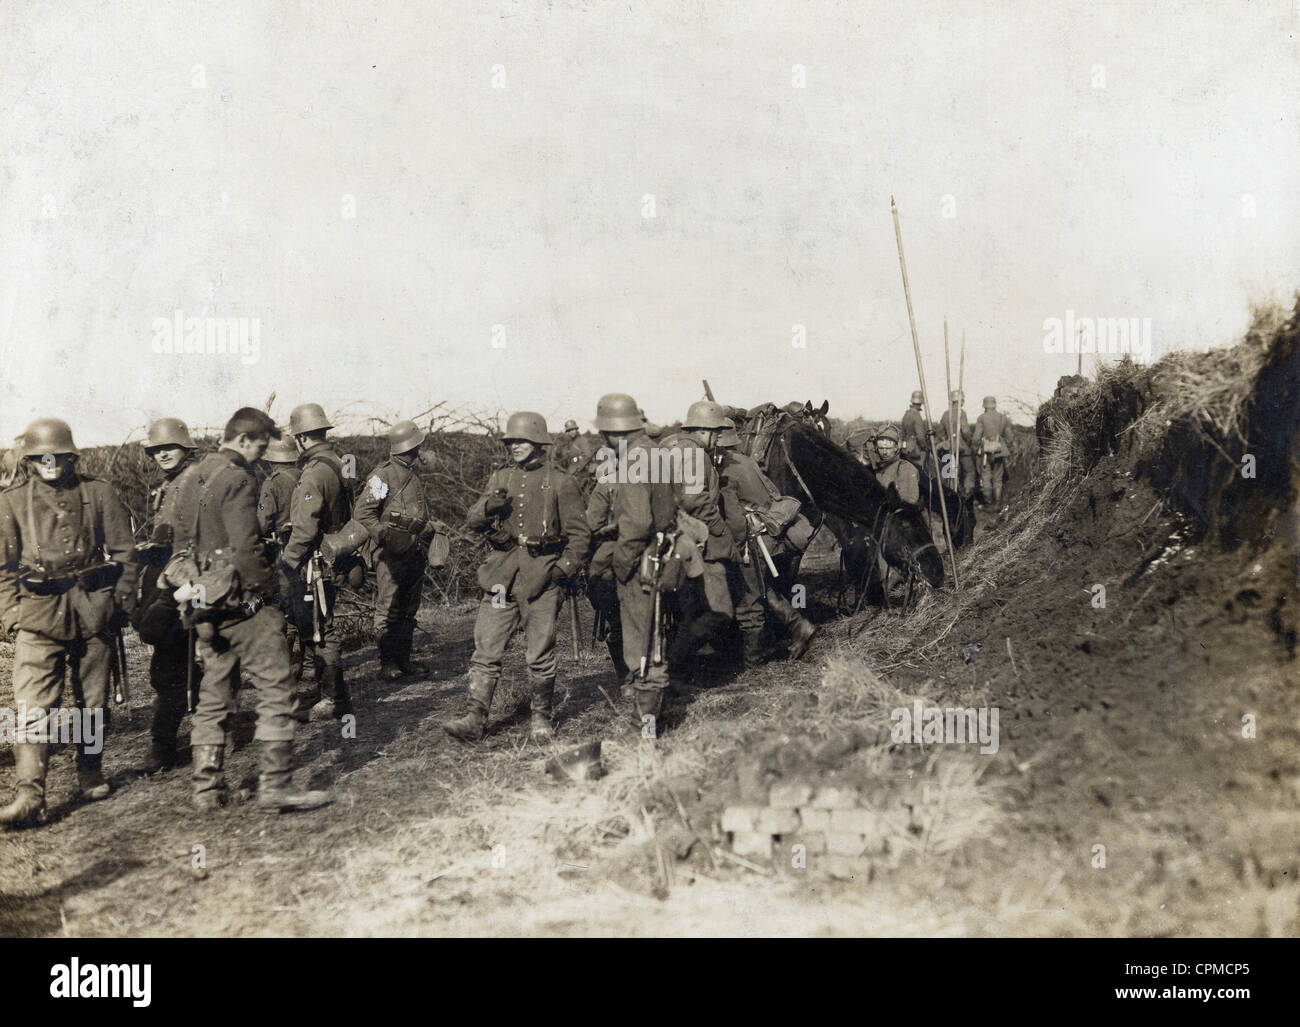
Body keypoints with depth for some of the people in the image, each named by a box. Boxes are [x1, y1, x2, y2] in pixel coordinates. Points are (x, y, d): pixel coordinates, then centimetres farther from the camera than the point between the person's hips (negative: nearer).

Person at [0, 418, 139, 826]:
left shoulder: (98, 493, 6)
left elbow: (124, 551, 9)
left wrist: (121, 601, 2)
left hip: (94, 611, 1)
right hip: (38, 614, -1)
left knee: (93, 701, 10)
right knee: (33, 705, -11)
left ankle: (91, 777, 26)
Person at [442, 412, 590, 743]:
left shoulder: (559, 482, 3)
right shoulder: (499, 478, 15)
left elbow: (579, 532, 4)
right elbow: (472, 521, 10)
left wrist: (566, 567, -9)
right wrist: (488, 507, -12)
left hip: (542, 575, -3)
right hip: (502, 573, 3)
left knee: (540, 654, 1)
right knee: (486, 648, -3)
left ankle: (541, 718, 17)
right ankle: (474, 719, -2)